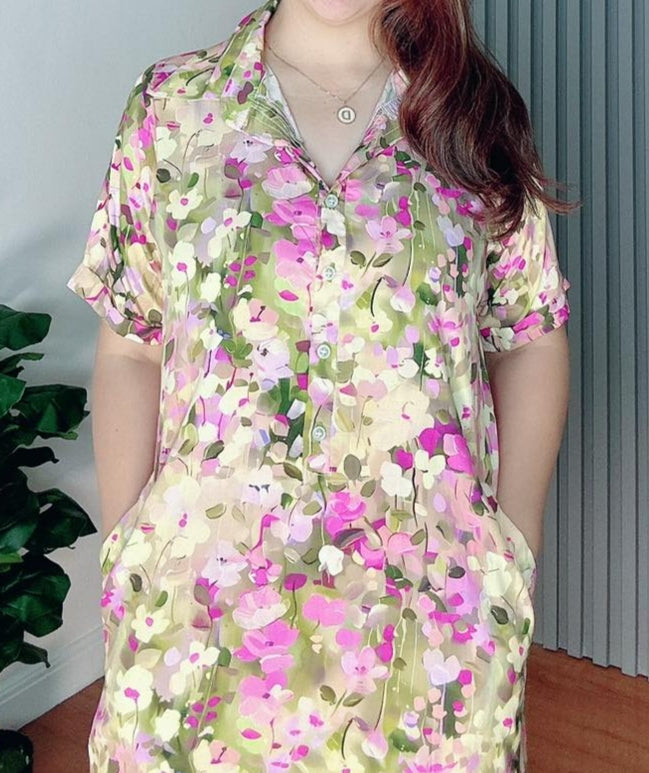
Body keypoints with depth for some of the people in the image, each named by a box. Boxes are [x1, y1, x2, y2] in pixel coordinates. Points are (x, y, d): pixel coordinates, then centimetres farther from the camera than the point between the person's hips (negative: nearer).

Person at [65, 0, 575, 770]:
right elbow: (130, 353, 1)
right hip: (208, 593, 0)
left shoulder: (475, 110, 2)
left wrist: (517, 557, 0)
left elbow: (531, 342, 4)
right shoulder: (172, 102, 1)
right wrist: (124, 573, 0)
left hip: (432, 591, 1)